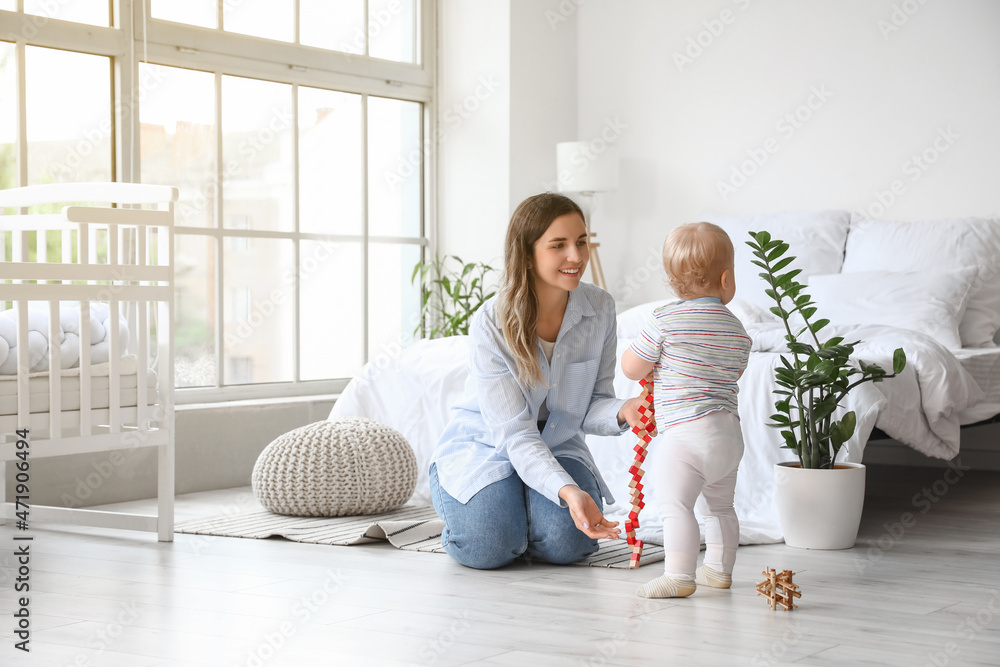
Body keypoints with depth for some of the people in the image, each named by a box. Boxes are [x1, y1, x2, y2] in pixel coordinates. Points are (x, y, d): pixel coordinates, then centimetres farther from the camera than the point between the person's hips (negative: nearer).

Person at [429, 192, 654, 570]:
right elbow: (515, 434, -27)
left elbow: (592, 404, -4)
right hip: (484, 445, -3)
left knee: (566, 543, -25)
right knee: (489, 548, -28)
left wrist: (622, 412, -30)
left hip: (557, 447, 3)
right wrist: (568, 491, -43)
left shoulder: (600, 308, -12)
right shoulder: (490, 325, -24)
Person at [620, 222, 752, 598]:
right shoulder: (737, 331, 8)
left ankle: (679, 576, -18)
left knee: (675, 504, -11)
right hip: (730, 433, 7)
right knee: (719, 506, 22)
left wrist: (639, 348, 17)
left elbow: (632, 368, -4)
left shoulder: (664, 320, -8)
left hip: (685, 431, -7)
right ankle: (719, 569, 30)